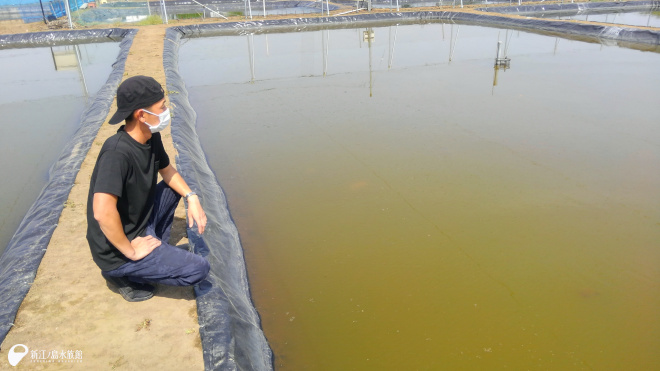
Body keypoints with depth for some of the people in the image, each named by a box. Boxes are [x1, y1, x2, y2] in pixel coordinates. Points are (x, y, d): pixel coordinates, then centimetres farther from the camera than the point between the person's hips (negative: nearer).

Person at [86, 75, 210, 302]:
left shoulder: (151, 138, -3)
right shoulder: (117, 152, -29)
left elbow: (167, 170, 16)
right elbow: (103, 213, -38)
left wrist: (192, 198, 1)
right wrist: (130, 251, -25)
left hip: (140, 227, 9)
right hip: (117, 251, -9)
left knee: (174, 188, 17)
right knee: (199, 269, -14)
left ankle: (158, 251, 13)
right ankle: (121, 273, 0)